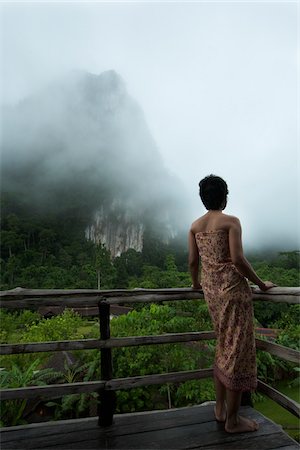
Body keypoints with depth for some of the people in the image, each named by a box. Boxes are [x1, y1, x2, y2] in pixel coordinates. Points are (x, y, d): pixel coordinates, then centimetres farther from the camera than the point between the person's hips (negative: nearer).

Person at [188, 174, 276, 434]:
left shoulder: (195, 226, 7)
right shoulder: (231, 221, -9)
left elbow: (192, 260, 6)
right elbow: (237, 259, -17)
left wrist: (196, 283, 22)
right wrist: (261, 284, -5)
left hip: (211, 290, 7)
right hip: (232, 288, -6)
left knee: (223, 346, 20)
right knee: (237, 350, 5)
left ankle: (220, 409, 30)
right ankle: (233, 420, 17)